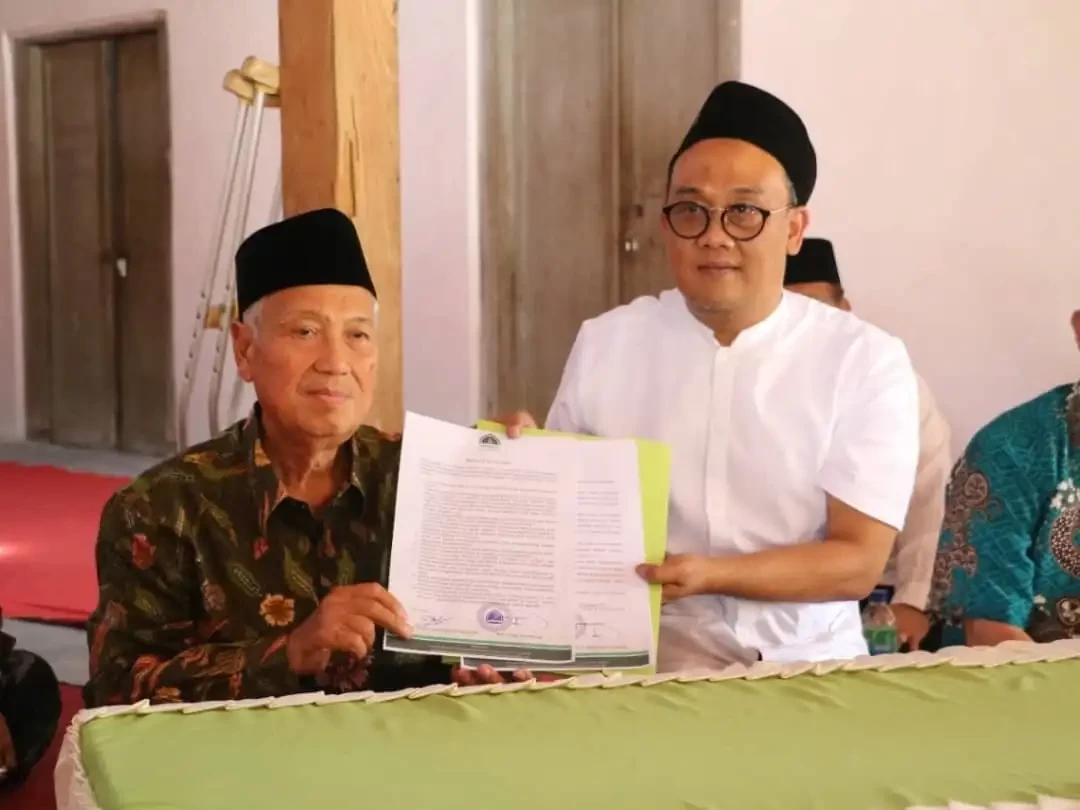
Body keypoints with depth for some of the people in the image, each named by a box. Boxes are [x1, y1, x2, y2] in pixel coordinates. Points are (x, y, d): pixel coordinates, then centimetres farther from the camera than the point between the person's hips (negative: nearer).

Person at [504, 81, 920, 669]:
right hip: (645, 663, 0)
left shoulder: (867, 361, -2)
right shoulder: (604, 344, 5)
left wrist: (706, 575, -18)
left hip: (807, 665, 1)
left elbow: (858, 561, -6)